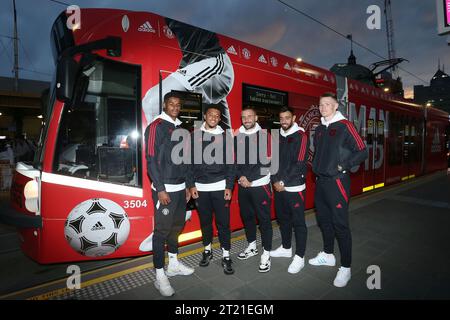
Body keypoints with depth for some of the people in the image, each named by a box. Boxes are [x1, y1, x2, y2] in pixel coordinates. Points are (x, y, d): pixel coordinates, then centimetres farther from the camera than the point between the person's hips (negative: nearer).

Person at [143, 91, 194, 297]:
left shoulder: (181, 128, 15)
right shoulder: (156, 126, -7)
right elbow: (151, 160, -13)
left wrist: (187, 186, 15)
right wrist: (160, 189, -17)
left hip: (181, 188, 7)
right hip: (164, 189, -7)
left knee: (177, 226, 15)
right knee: (162, 231, -1)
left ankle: (174, 264, 32)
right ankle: (160, 276, 12)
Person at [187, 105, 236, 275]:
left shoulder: (225, 136, 3)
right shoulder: (195, 135, 5)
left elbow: (230, 163, 1)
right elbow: (190, 161, 4)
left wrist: (229, 187, -5)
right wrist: (191, 185, -1)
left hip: (220, 187, -1)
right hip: (200, 187, 1)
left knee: (223, 222, 1)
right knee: (205, 221, 13)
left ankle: (225, 255, 17)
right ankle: (207, 250, 33)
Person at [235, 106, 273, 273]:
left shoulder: (264, 136, -2)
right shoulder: (237, 137, 10)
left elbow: (266, 162, -8)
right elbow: (234, 160, 7)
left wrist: (249, 179, -12)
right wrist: (241, 177, -9)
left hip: (260, 185, -4)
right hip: (242, 185, 4)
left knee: (264, 219, 1)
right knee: (246, 216, 14)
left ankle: (266, 254, 14)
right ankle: (252, 246, 33)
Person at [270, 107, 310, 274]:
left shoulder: (300, 136, -7)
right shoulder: (278, 136, 11)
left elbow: (300, 163, -15)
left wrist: (284, 181, -14)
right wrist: (275, 180, -2)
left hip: (295, 187, -6)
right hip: (278, 186, 6)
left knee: (298, 222, 2)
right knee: (282, 219, 17)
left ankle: (299, 257, 16)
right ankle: (286, 248, 35)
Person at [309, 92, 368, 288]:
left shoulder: (345, 126, -8)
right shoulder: (320, 129, 13)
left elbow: (362, 152, -11)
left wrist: (343, 166, -15)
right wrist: (317, 167, 9)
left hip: (337, 182, -7)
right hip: (320, 181, 7)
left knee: (340, 225, -1)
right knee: (323, 221, 17)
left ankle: (346, 268, 14)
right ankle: (328, 255, 35)